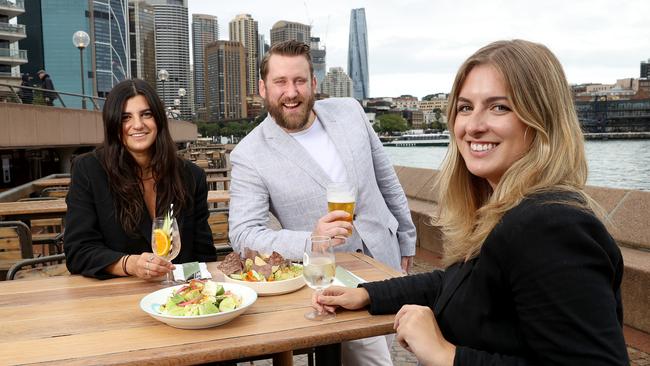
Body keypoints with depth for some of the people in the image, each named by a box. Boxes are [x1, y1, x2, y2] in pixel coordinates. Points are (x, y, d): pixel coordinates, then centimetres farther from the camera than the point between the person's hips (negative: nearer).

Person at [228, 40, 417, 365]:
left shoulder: (350, 112, -2)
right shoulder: (248, 156, -14)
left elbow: (387, 181, 8)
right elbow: (243, 235, -18)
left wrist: (406, 241, 14)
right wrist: (310, 241, -34)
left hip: (384, 260, 5)